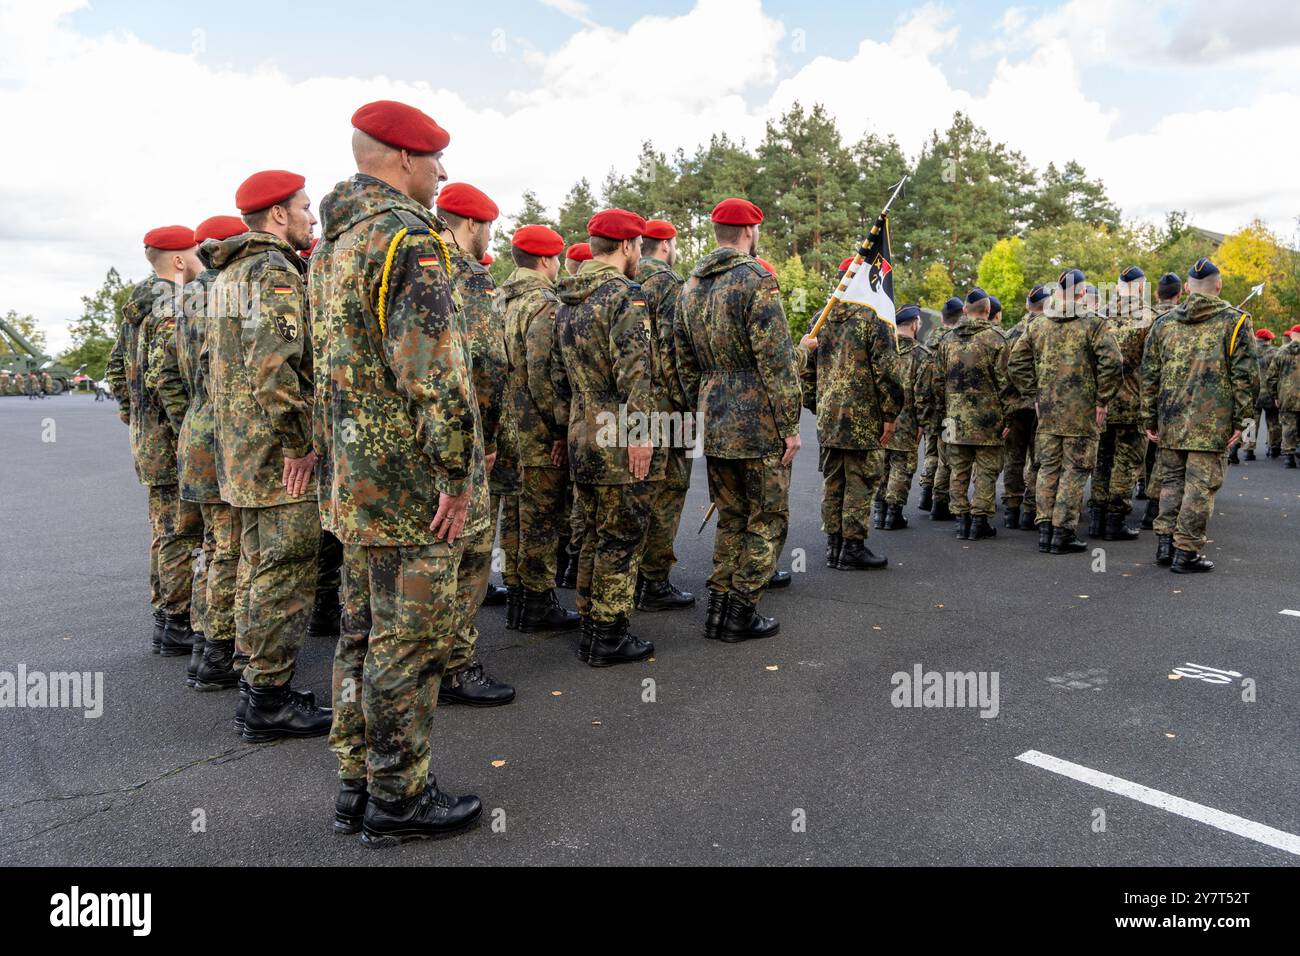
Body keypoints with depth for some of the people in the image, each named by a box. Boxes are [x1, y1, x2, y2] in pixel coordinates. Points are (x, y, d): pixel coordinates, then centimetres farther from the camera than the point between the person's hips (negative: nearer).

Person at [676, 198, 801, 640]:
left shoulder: (690, 286, 12)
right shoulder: (756, 279, -11)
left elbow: (686, 363, 16)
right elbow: (777, 361, -16)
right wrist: (790, 425, -11)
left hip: (713, 422, 7)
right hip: (758, 421, -7)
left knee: (731, 517, 17)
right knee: (767, 519, 5)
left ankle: (718, 607, 19)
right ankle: (741, 612, 9)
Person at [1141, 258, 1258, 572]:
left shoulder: (1165, 323, 9)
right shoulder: (1234, 321, -1)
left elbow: (1149, 374, 9)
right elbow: (1245, 375, -6)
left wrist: (1150, 419, 14)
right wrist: (1240, 419, -2)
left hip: (1171, 419, 4)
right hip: (1213, 422, -4)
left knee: (1171, 480, 15)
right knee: (1201, 484, 0)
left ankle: (1165, 544, 16)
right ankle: (1186, 552, 1)